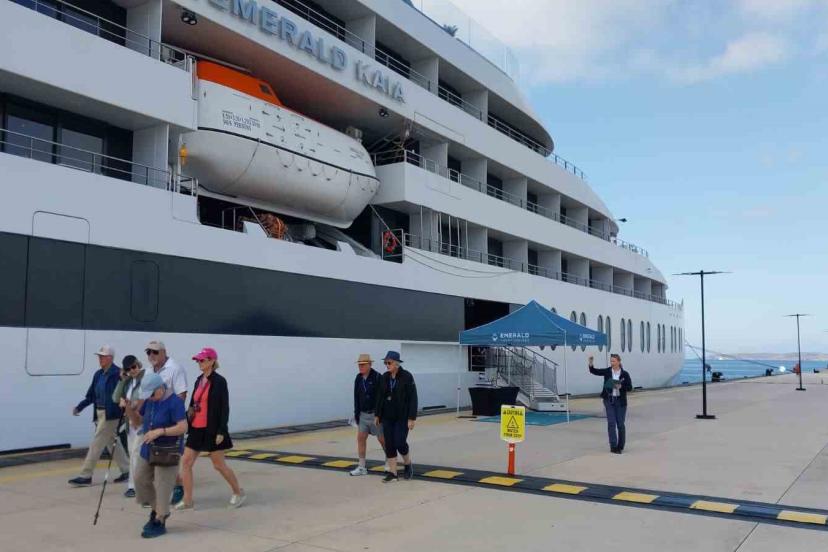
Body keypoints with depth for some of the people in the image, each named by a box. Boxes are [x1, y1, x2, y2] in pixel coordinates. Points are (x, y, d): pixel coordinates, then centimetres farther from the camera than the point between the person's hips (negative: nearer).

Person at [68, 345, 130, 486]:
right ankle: (126, 470, 26)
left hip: (110, 415, -8)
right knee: (112, 443, 15)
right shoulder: (98, 374, 10)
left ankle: (86, 476, 4)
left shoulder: (117, 374, -14)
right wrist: (79, 407, 1)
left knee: (96, 444, -4)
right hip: (99, 413, 8)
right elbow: (91, 395, 12)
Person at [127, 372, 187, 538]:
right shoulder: (149, 400, 2)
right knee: (140, 479, 13)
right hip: (148, 449, 8)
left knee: (162, 486, -2)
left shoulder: (175, 402, -20)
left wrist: (160, 431, -30)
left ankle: (159, 522, 12)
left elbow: (183, 427, -24)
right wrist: (129, 409, -7)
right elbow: (138, 421, 12)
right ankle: (157, 510, 33)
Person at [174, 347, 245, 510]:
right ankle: (187, 500, 12)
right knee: (186, 462, 3)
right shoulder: (199, 380, 10)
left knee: (219, 465, 3)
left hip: (211, 429, -7)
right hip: (196, 429, 7)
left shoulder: (219, 381, -12)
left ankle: (238, 493, 22)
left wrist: (221, 431, -17)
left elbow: (224, 408, -14)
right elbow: (193, 405, 14)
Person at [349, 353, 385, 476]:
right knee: (360, 438, 2)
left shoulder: (377, 377, -15)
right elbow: (356, 397, 11)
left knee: (382, 439, 5)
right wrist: (356, 413, 8)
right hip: (363, 414, 6)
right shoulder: (358, 378, 5)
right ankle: (362, 467, 8)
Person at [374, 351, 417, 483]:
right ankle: (392, 473, 12)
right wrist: (377, 415, 8)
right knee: (389, 445, 4)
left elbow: (413, 398, -13)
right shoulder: (384, 377, 3)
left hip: (402, 417, -5)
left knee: (400, 443, -8)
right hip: (387, 417, 5)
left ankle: (408, 464, 21)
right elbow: (380, 397, 10)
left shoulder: (407, 376, -12)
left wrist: (412, 418, -16)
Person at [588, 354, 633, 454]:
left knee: (620, 424, 6)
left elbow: (630, 387, -5)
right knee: (611, 423, -4)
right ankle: (613, 446, -2)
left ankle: (620, 446, 21)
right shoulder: (607, 371, 1)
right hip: (609, 400, 1)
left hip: (620, 401, -1)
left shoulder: (625, 374, -5)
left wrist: (621, 386, -22)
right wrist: (590, 363, -20)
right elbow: (594, 371, -3)